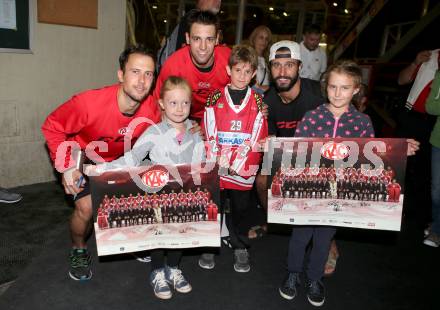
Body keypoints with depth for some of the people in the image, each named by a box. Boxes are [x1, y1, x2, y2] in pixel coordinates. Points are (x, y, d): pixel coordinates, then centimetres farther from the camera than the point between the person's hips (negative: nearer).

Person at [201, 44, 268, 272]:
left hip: (243, 170, 0)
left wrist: (237, 165, -10)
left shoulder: (258, 102, 2)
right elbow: (210, 134, -3)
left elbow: (256, 138, -3)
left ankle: (240, 248, 28)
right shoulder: (215, 99, 1)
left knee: (240, 208, 12)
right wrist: (220, 162, -10)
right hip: (216, 168, 0)